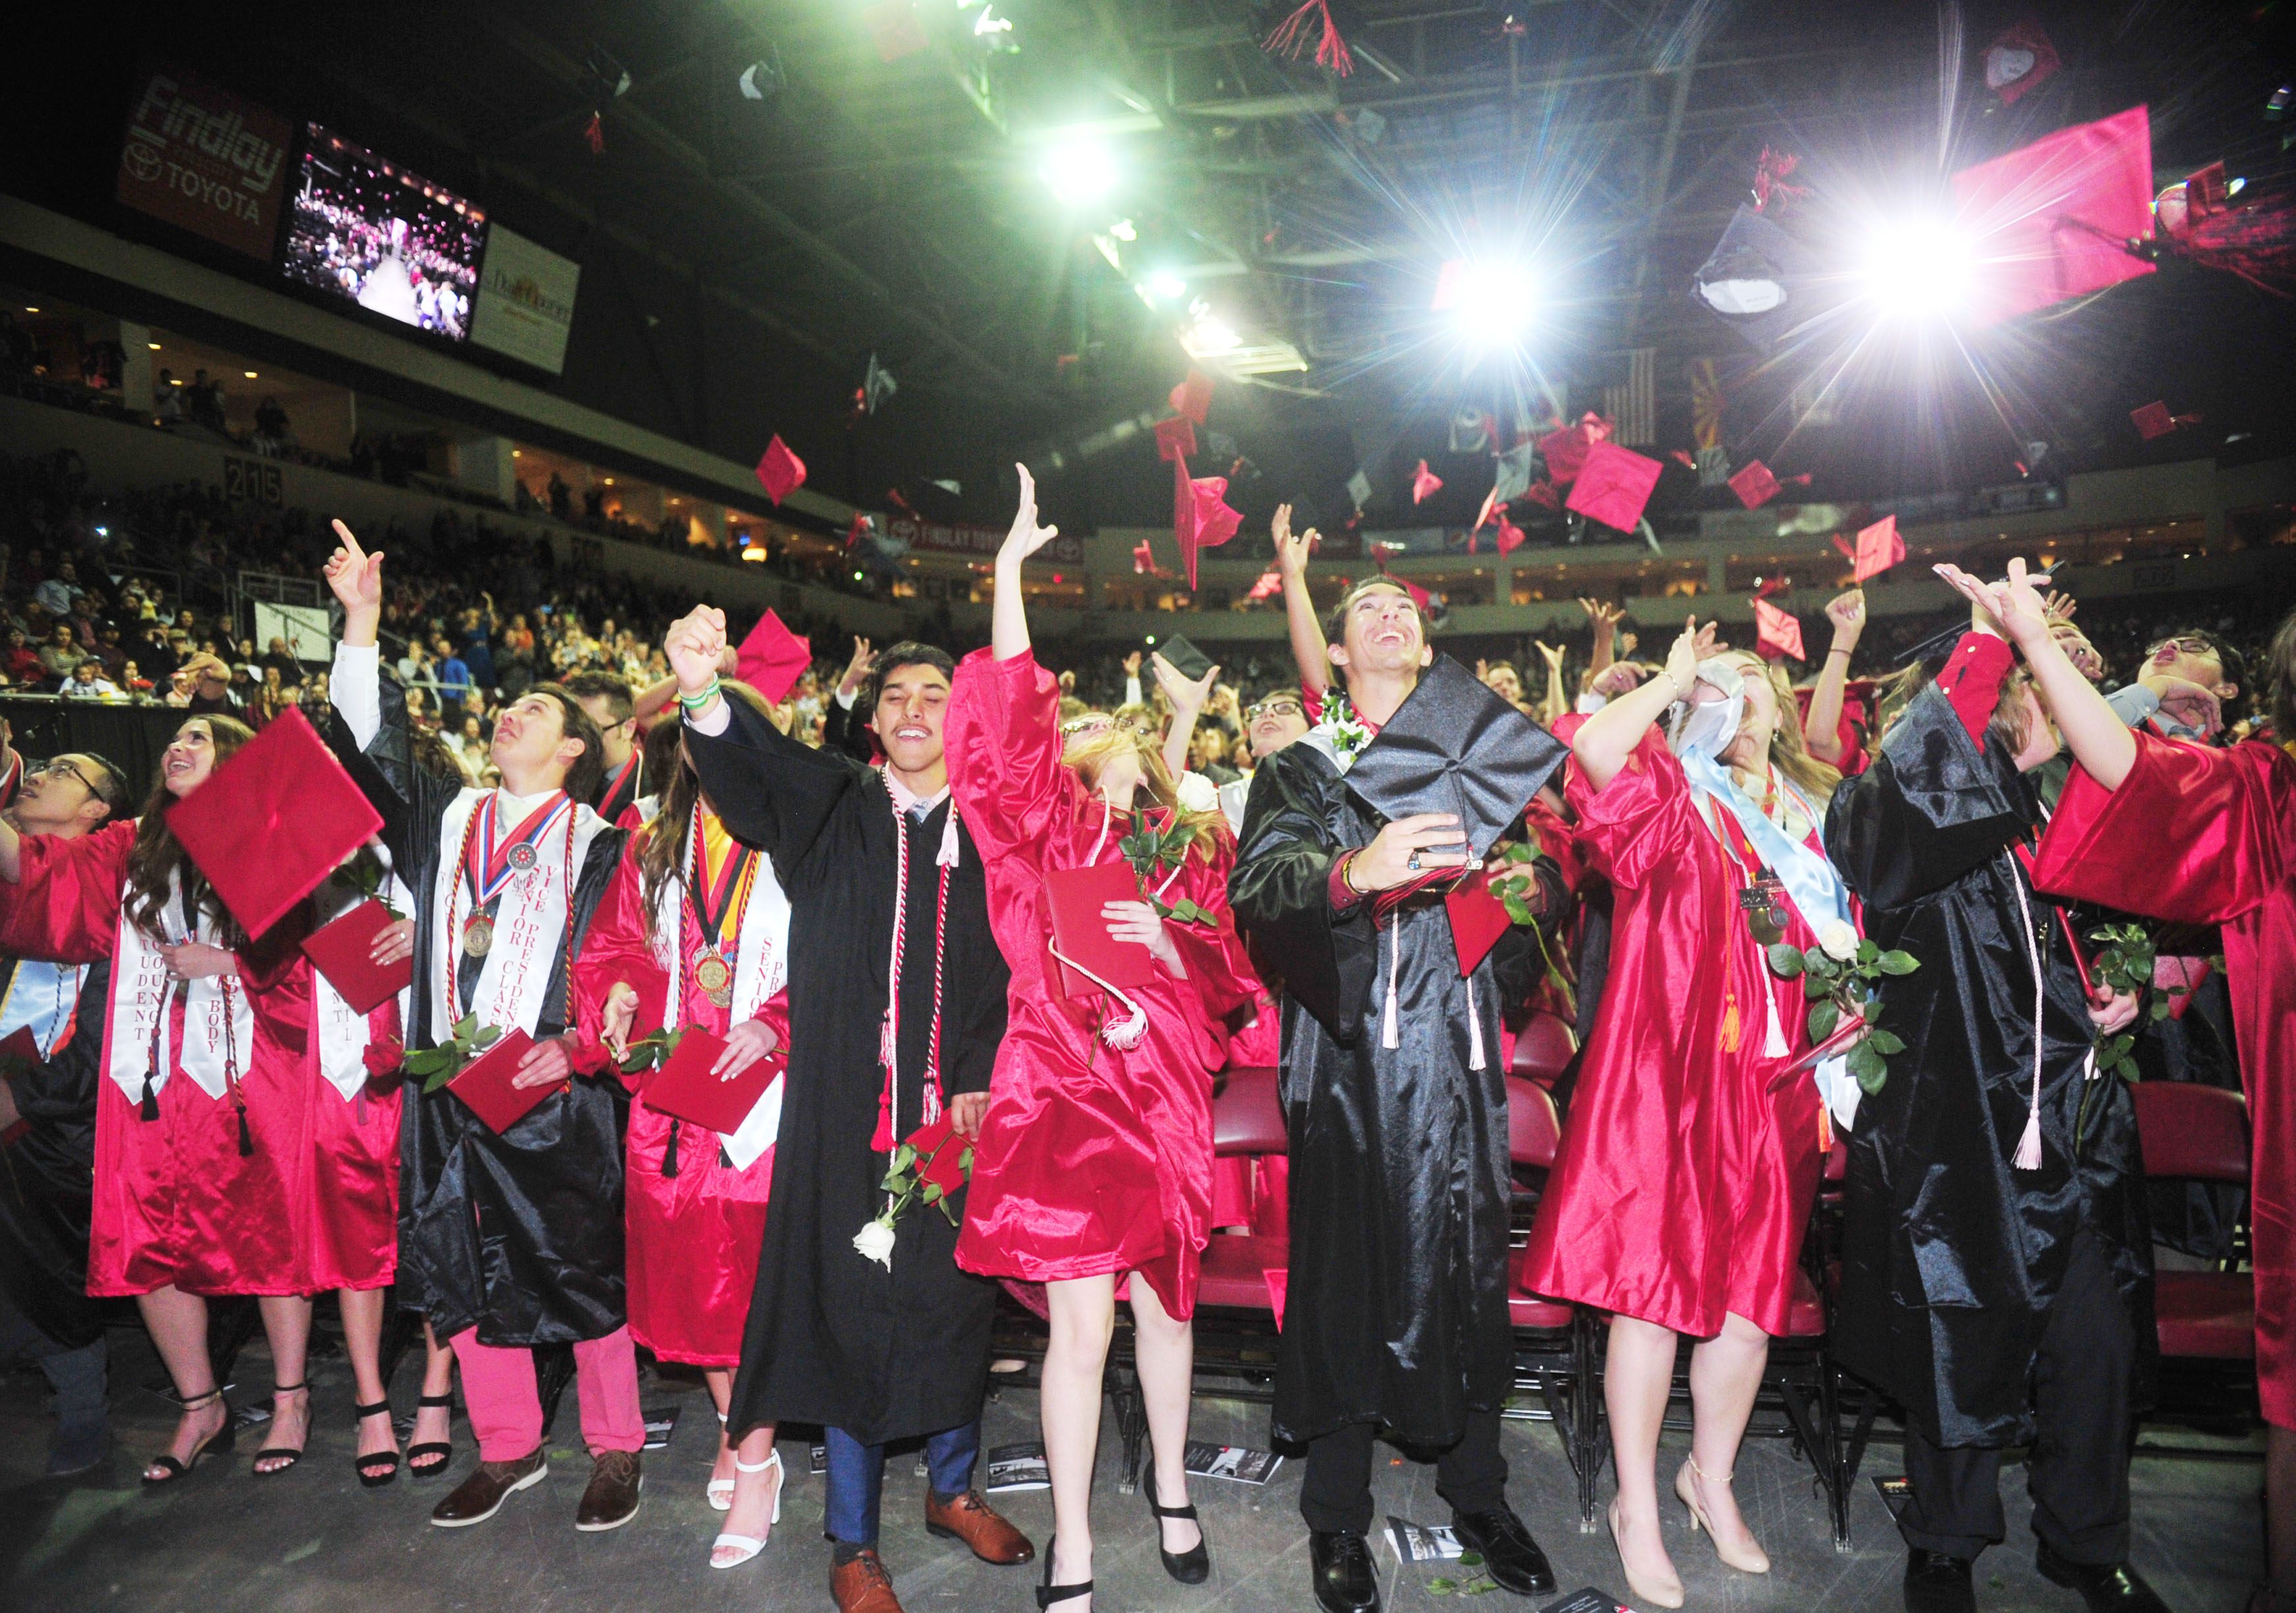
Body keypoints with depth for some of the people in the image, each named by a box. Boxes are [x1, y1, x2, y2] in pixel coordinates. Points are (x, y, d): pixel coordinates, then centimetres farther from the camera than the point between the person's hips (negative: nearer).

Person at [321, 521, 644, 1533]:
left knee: (580, 1267, 1)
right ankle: (508, 1449, 25)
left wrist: (572, 1046, -14)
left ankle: (614, 1449, 16)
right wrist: (361, 623, -1)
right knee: (464, 1271, 10)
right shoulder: (448, 816, 14)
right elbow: (375, 744, 5)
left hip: (555, 1094, -4)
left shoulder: (598, 844, 2)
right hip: (449, 1085, 5)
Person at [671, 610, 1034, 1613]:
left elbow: (1014, 974, 3)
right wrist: (703, 694, -37)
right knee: (853, 1308, 4)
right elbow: (751, 768, -16)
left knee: (957, 1300, 10)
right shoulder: (832, 809, 4)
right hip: (850, 1110, -1)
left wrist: (982, 1084, -9)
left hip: (959, 1110, 1)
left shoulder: (989, 833, 7)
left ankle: (953, 1486, 34)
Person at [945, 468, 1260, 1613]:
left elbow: (1231, 979, 10)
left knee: (1165, 1302, 15)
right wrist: (1010, 568, -14)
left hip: (1163, 1097, 3)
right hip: (1062, 1091, -3)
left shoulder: (1195, 850, 12)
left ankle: (1170, 1487, 40)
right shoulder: (1046, 826, 4)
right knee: (1081, 1323, -4)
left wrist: (1170, 948, -11)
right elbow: (1009, 726, -11)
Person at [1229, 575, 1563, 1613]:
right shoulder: (1299, 769, 6)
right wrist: (1354, 871, -30)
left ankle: (1477, 1495, 26)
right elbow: (1256, 888, -12)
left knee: (1470, 1268, 7)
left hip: (1459, 1054, 3)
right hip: (1349, 1058, -3)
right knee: (1348, 1271, 0)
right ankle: (1338, 1520, 16)